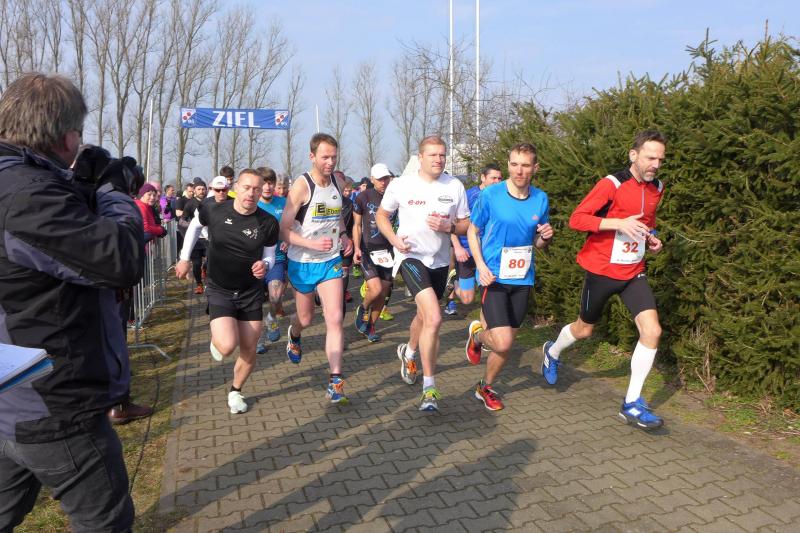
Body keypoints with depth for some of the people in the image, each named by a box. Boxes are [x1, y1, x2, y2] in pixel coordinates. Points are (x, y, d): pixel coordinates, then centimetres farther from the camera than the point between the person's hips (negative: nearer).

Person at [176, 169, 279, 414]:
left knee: (249, 352, 6)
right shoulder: (213, 210, -14)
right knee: (227, 347, -20)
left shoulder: (268, 223, -12)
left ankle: (235, 391, 34)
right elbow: (195, 226, 9)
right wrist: (185, 258, 11)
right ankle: (217, 338, 18)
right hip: (219, 290, -2)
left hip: (251, 292, 2)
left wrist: (265, 265, -20)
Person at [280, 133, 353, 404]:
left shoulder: (338, 183, 2)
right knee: (305, 318, 16)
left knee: (335, 319, -9)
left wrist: (343, 236, 4)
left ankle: (335, 382, -5)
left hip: (331, 261, 3)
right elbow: (284, 230, -16)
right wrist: (313, 243, -30)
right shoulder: (301, 186, -16)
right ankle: (294, 336, 54)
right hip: (302, 262, -3)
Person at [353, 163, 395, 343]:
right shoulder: (363, 197, -5)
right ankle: (362, 309, 16)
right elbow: (357, 225, 3)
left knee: (383, 293, 6)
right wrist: (357, 248, -7)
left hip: (387, 251, 3)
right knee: (375, 289, -18)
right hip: (367, 251, -3)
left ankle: (370, 326, 26)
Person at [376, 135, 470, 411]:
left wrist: (447, 226, -17)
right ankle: (429, 386, -9)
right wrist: (394, 239, -12)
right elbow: (381, 215, 6)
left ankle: (408, 351, 55)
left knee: (424, 317, 22)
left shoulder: (455, 186, -2)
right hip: (411, 256, -4)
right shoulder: (401, 185, -7)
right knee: (434, 318, -22)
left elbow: (466, 225, 4)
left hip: (439, 261, 5)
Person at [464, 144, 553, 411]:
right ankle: (477, 334, 20)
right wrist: (481, 266, -13)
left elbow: (537, 243, 13)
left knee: (505, 343, 11)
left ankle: (485, 387, 36)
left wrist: (545, 237, -11)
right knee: (502, 343, -15)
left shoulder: (541, 199, 2)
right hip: (494, 277, -4)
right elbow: (472, 231, 0)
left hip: (522, 279, 4)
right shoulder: (490, 195, -10)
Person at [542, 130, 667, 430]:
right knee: (584, 329, 12)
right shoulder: (612, 184, -16)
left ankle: (632, 404, 2)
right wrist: (618, 223, -29)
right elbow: (576, 219, -20)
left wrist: (651, 238, 4)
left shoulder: (656, 188, 6)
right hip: (601, 270, -5)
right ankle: (552, 352, 48)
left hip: (634, 272, 5)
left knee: (652, 330, -11)